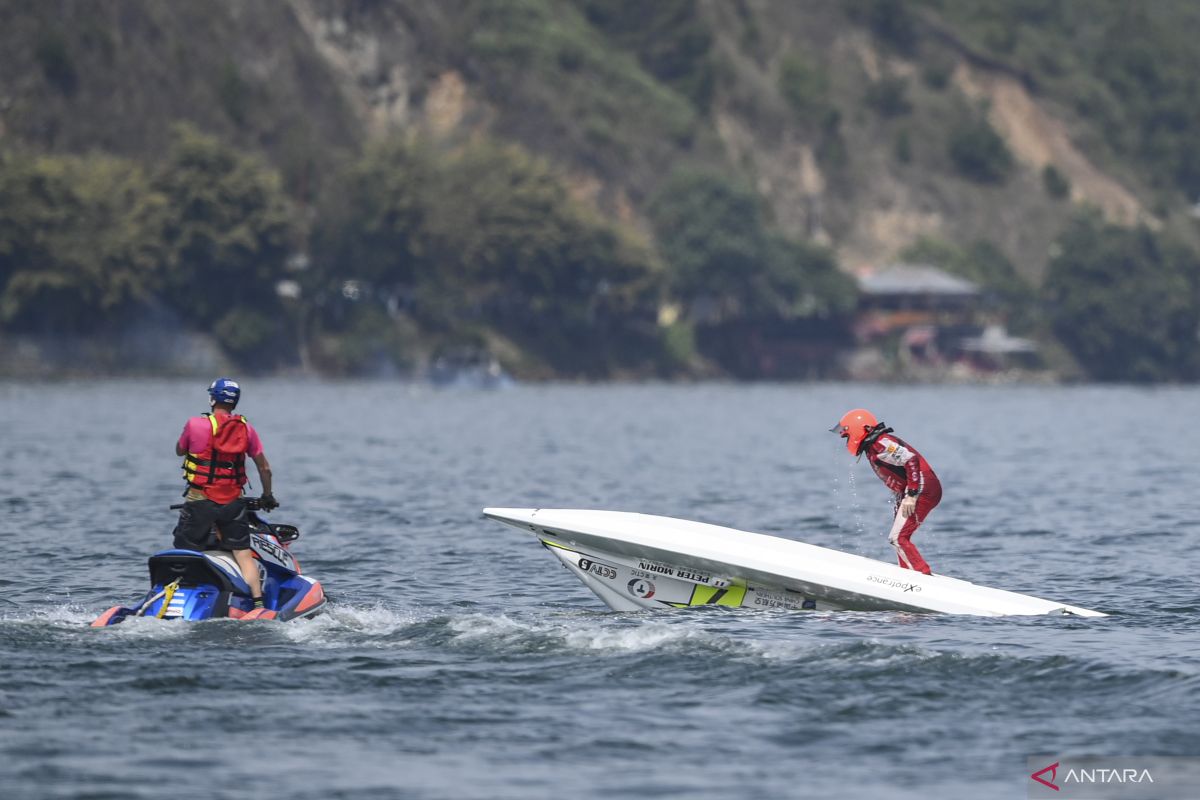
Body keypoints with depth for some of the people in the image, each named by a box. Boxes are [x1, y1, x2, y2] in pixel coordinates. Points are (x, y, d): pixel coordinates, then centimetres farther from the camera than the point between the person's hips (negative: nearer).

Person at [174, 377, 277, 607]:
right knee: (243, 554, 5)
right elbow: (264, 468, 9)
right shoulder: (246, 430, 3)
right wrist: (267, 496, 23)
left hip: (200, 500, -3)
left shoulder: (195, 425, -7)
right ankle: (258, 603, -1)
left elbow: (179, 451, 12)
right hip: (233, 501, 3)